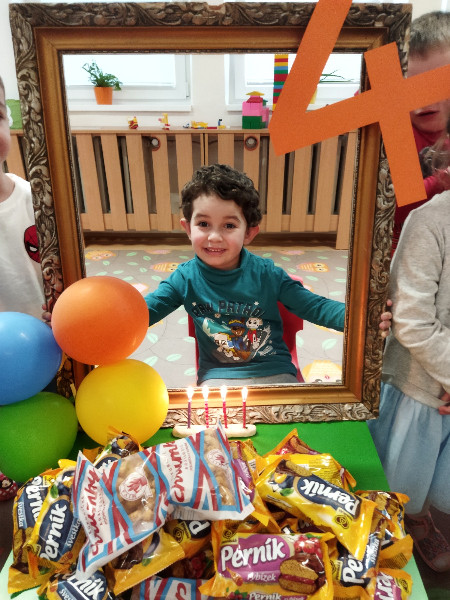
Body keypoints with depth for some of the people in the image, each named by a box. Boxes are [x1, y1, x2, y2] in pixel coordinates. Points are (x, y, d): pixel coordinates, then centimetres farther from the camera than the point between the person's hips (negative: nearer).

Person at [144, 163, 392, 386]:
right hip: (217, 377, 0)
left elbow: (314, 306, -3)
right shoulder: (185, 278, -5)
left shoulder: (267, 274, -7)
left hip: (275, 373, 1)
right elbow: (144, 310, -3)